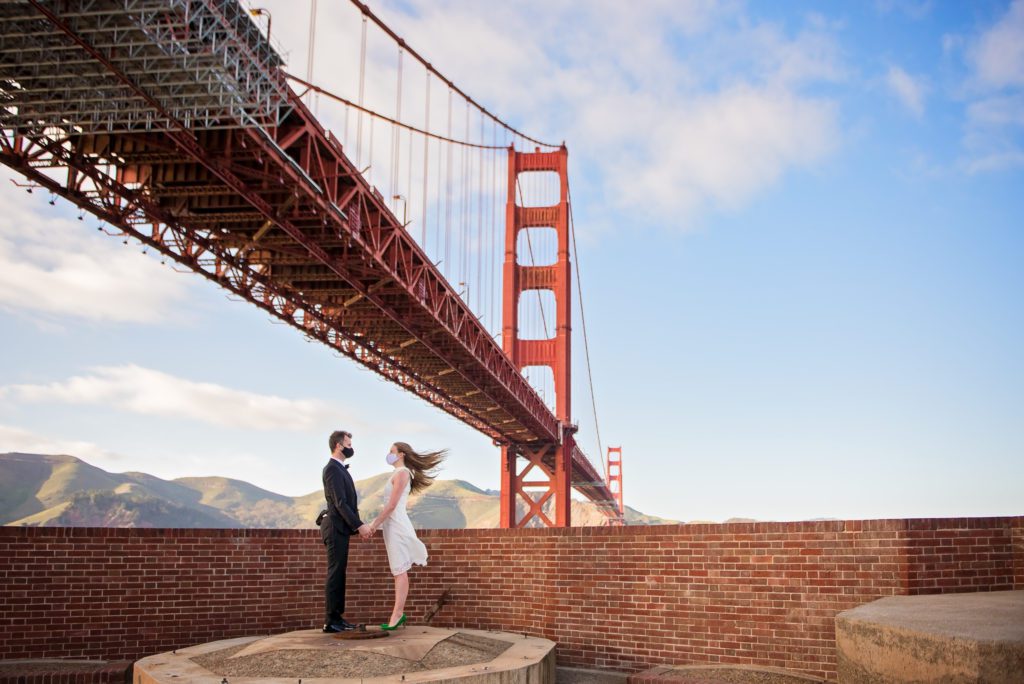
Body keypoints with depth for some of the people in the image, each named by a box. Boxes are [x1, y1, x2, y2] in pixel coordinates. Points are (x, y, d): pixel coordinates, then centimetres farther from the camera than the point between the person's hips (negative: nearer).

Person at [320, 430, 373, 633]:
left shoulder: (339, 469, 17)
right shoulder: (332, 469, -14)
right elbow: (340, 502, -21)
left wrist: (358, 526, 13)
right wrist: (360, 525, -21)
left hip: (341, 529, 10)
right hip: (336, 529, -10)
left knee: (338, 574, 10)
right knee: (335, 574, -7)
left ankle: (336, 617, 14)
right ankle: (330, 621, -5)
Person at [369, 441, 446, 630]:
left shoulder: (402, 473, -11)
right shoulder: (400, 474, 18)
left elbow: (392, 505, -16)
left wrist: (375, 524, -13)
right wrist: (377, 522, 17)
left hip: (397, 526, -10)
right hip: (393, 525, 10)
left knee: (400, 571, -9)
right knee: (399, 572, 9)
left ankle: (397, 615, -9)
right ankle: (398, 614, 11)